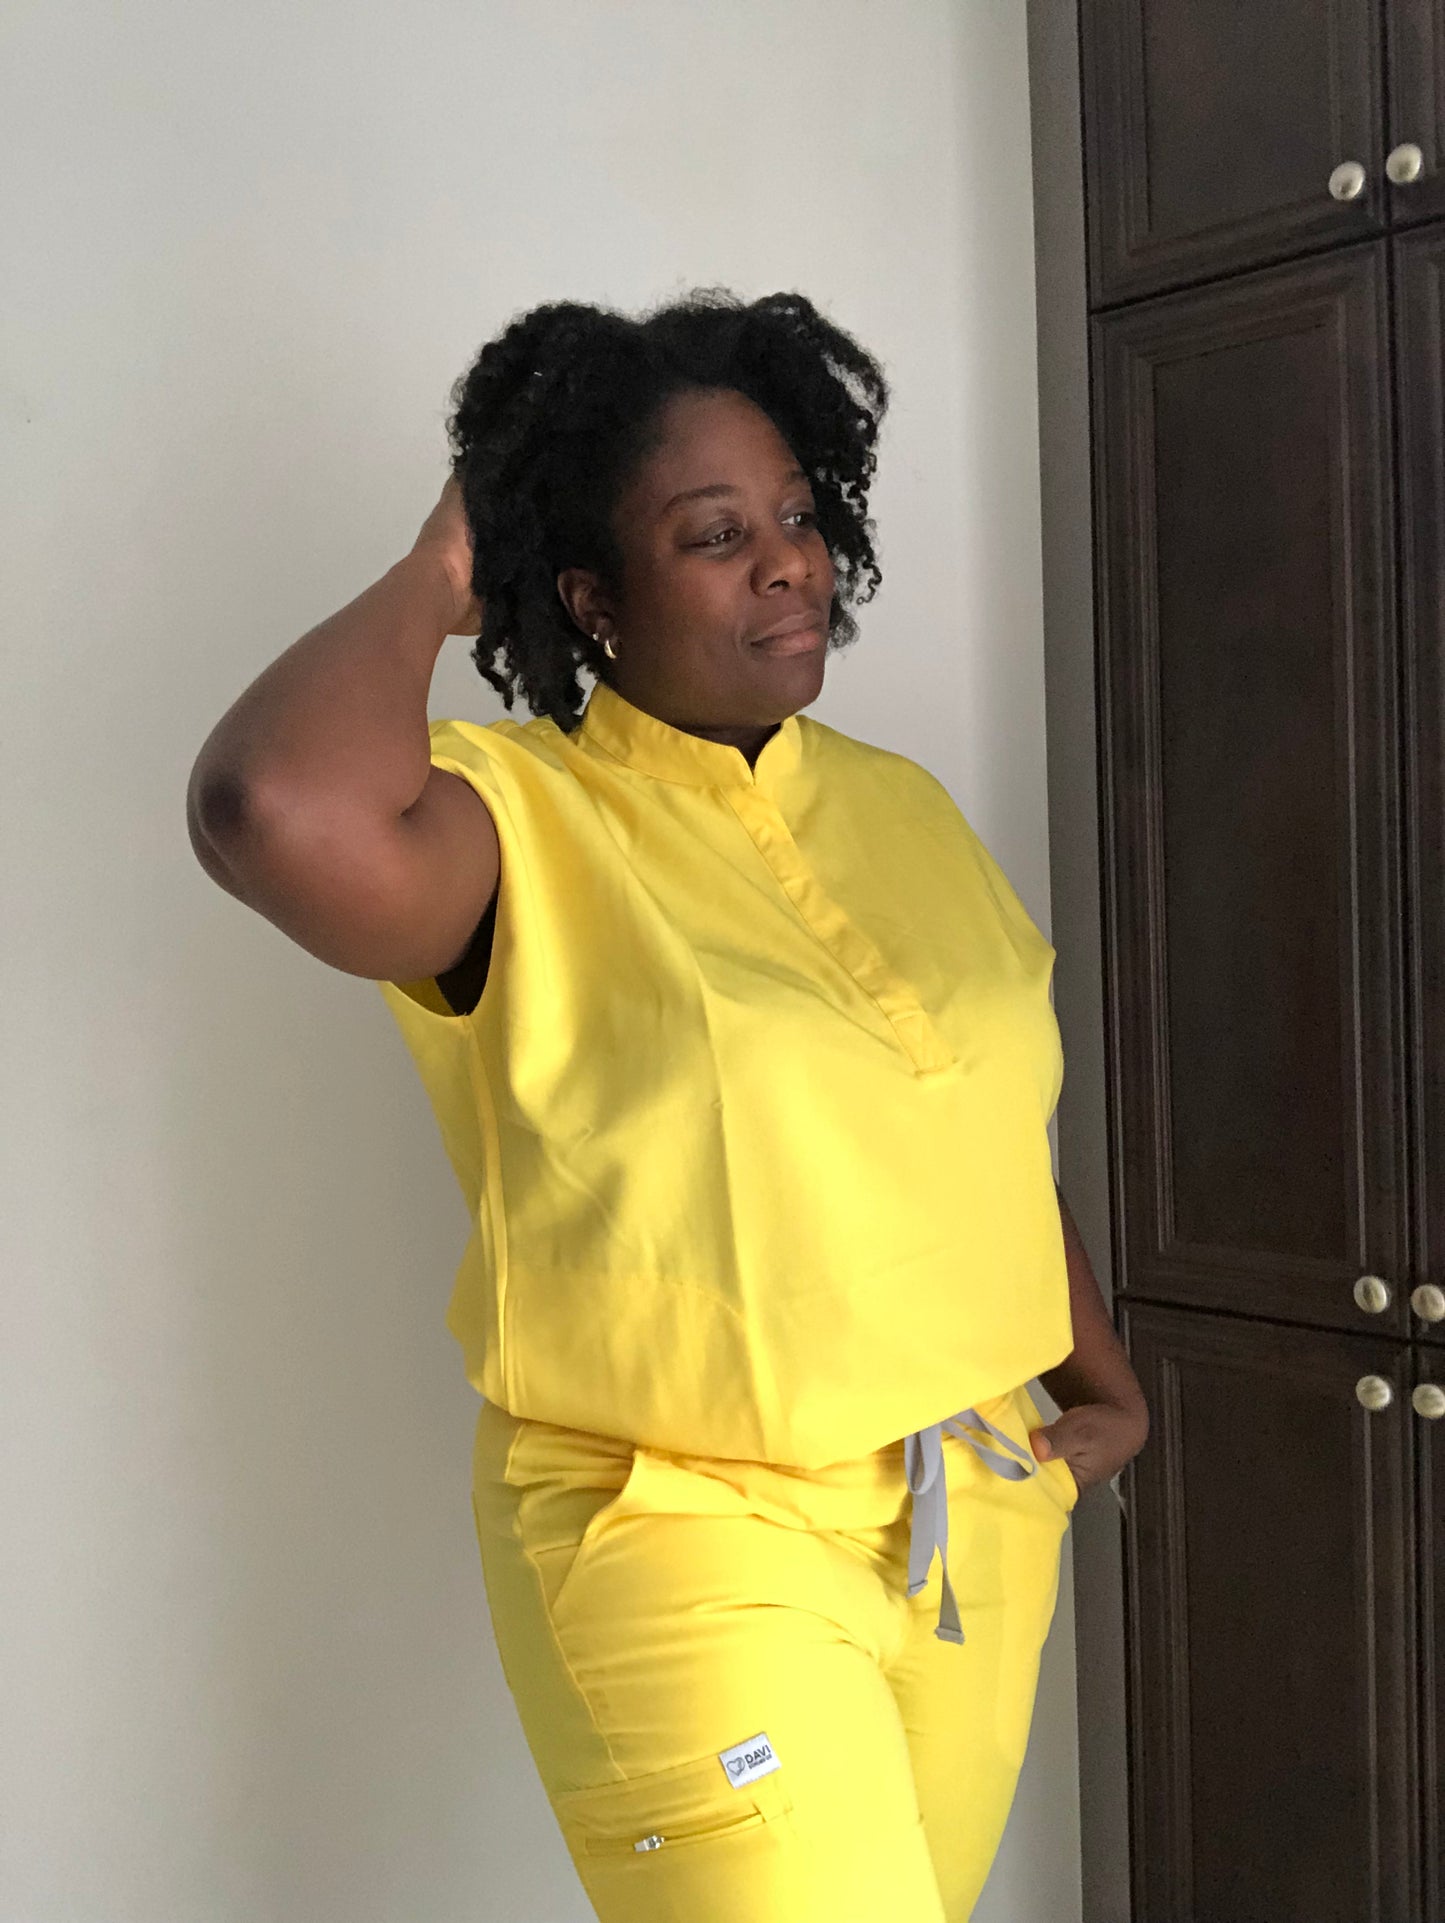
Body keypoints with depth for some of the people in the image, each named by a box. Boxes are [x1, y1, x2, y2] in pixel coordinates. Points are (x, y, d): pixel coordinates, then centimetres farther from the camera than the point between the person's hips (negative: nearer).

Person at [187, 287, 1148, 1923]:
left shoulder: (902, 806, 7)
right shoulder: (521, 825, -13)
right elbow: (276, 811, -36)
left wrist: (1098, 1373, 18)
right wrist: (428, 588, -18)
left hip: (979, 1514, 7)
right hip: (688, 1537, -6)